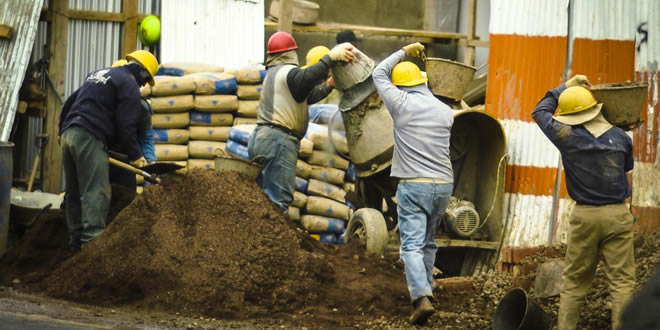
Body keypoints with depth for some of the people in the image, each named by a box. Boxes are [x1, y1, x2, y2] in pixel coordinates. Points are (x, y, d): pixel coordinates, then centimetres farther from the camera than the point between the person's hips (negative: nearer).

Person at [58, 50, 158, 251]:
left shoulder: (99, 74, 25)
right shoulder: (129, 84, -2)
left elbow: (70, 102, 29)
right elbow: (126, 125, -9)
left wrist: (62, 130, 37)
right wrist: (135, 155, -3)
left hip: (68, 135, 9)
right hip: (90, 137, -9)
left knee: (74, 193, 13)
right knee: (96, 193, -14)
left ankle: (76, 241, 15)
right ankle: (92, 240, -23)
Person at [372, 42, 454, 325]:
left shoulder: (402, 103, -3)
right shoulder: (445, 111, 10)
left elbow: (379, 74, 12)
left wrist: (404, 52, 23)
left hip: (413, 185, -5)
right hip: (443, 185, 5)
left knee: (412, 245, -10)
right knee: (428, 242, 20)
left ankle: (422, 297, -25)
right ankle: (425, 289, 26)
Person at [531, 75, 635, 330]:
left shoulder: (567, 137, -6)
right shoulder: (620, 138, -3)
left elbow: (540, 112, 10)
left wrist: (565, 87, 20)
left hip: (584, 216, 0)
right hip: (617, 214, 0)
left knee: (573, 282, 10)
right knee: (621, 281, -1)